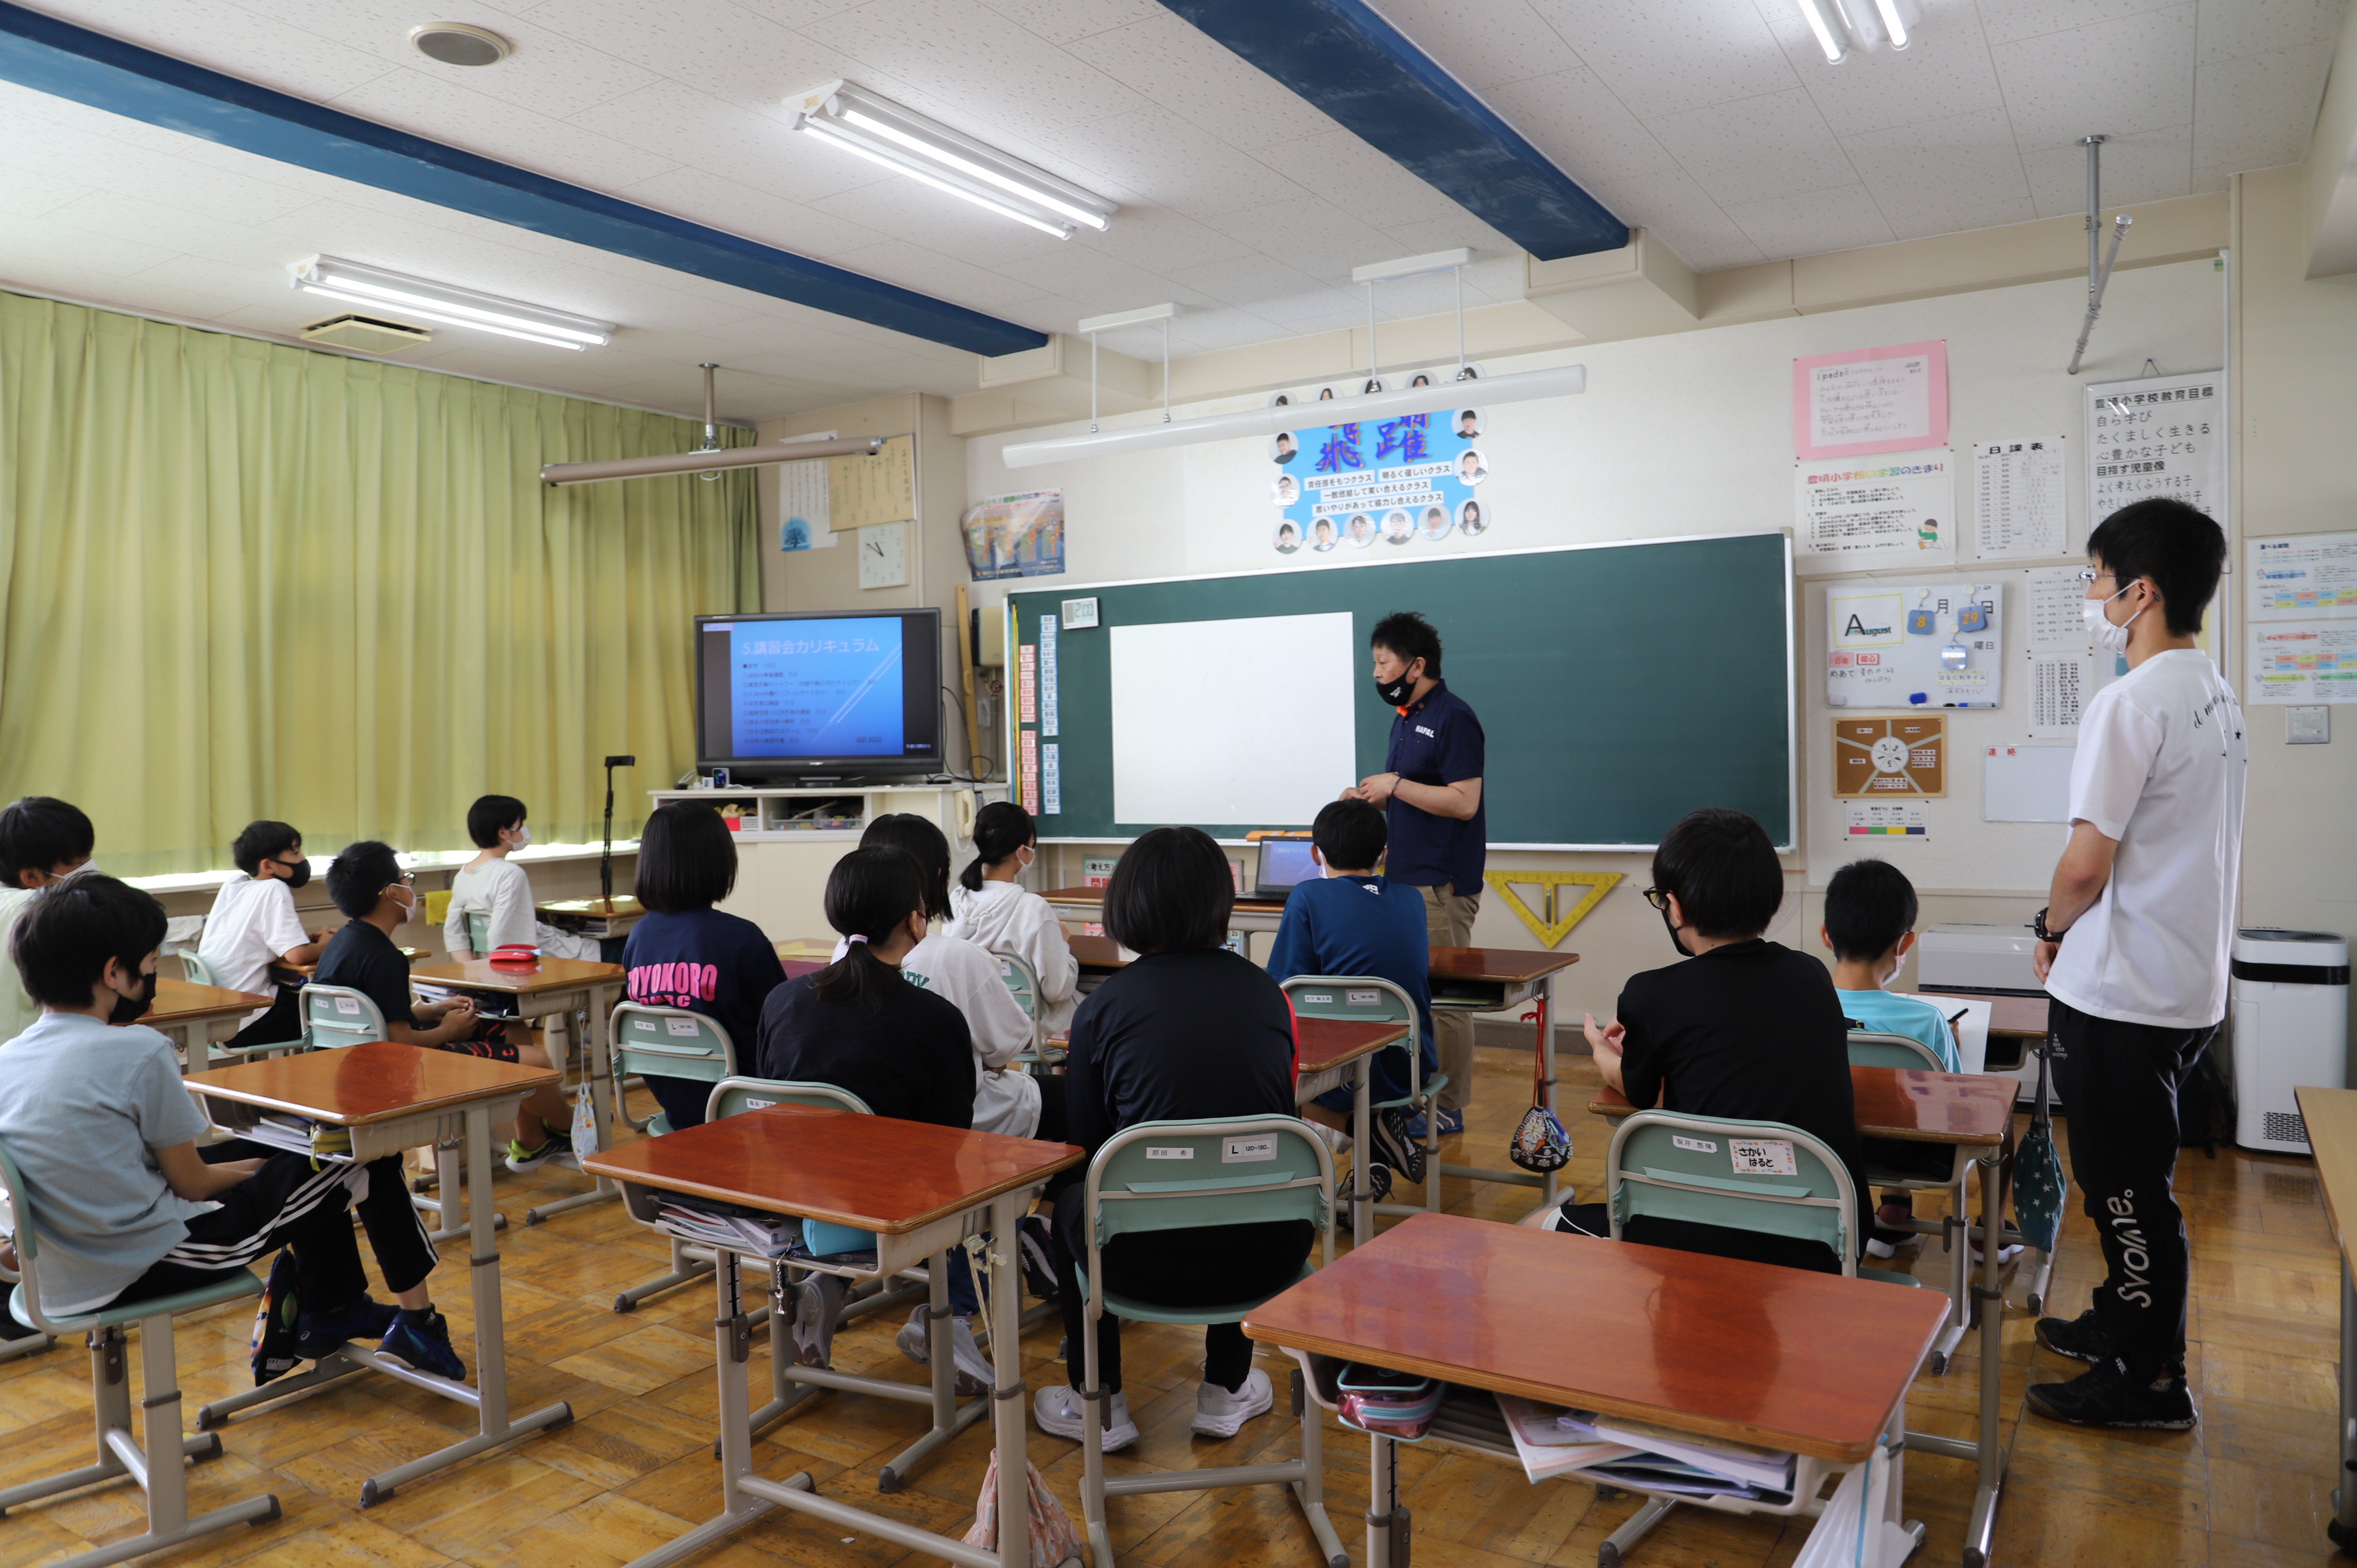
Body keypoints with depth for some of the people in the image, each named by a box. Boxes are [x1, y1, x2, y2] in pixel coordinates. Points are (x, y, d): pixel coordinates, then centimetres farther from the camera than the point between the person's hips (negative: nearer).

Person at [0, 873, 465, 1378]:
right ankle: (416, 1319, 16)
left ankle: (333, 1312, 35)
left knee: (275, 1150, 26)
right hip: (145, 1273, -8)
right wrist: (248, 1169, 9)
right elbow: (192, 1184, -11)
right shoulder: (137, 1051, -19)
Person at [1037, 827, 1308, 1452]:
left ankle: (1098, 1406, 37)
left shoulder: (1105, 1004, -7)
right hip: (1265, 1260, 3)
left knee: (1070, 1208, 30)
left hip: (1148, 1264, -2)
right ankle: (1226, 1392, 43)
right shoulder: (1266, 993, 2)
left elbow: (1082, 1140, 2)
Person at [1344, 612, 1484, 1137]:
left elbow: (1464, 802, -20)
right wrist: (1370, 798, 8)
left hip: (1441, 886, -9)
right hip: (1403, 878, 9)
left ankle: (1448, 1109, 6)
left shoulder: (1453, 718, -12)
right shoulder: (1406, 718, 16)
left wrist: (1395, 784, -18)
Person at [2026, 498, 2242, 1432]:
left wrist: (2052, 933, -4)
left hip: (2121, 994, -9)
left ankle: (2148, 1382, 16)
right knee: (2132, 1177, 22)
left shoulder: (2133, 703, -21)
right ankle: (2124, 1320, 37)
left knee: (2127, 1184, 3)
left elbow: (2087, 863, -23)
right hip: (2190, 984, 9)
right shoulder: (2216, 694, 10)